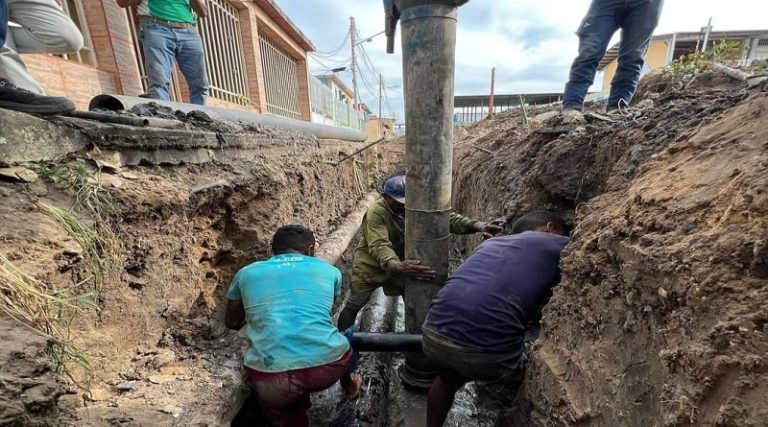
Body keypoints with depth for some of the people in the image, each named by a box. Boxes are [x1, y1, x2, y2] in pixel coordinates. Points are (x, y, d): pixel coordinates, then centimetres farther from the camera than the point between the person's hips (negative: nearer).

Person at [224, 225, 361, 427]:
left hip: (271, 375, 0)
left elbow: (232, 323, 33)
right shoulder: (329, 270, 16)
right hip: (328, 365, 1)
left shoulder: (246, 273, 16)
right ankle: (349, 386, 56)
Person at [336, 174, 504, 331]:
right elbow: (379, 246, -42)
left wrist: (478, 225, -41)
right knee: (352, 307, 10)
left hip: (400, 264, 4)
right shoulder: (376, 212, -30)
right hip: (370, 266, -4)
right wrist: (397, 266, -63)